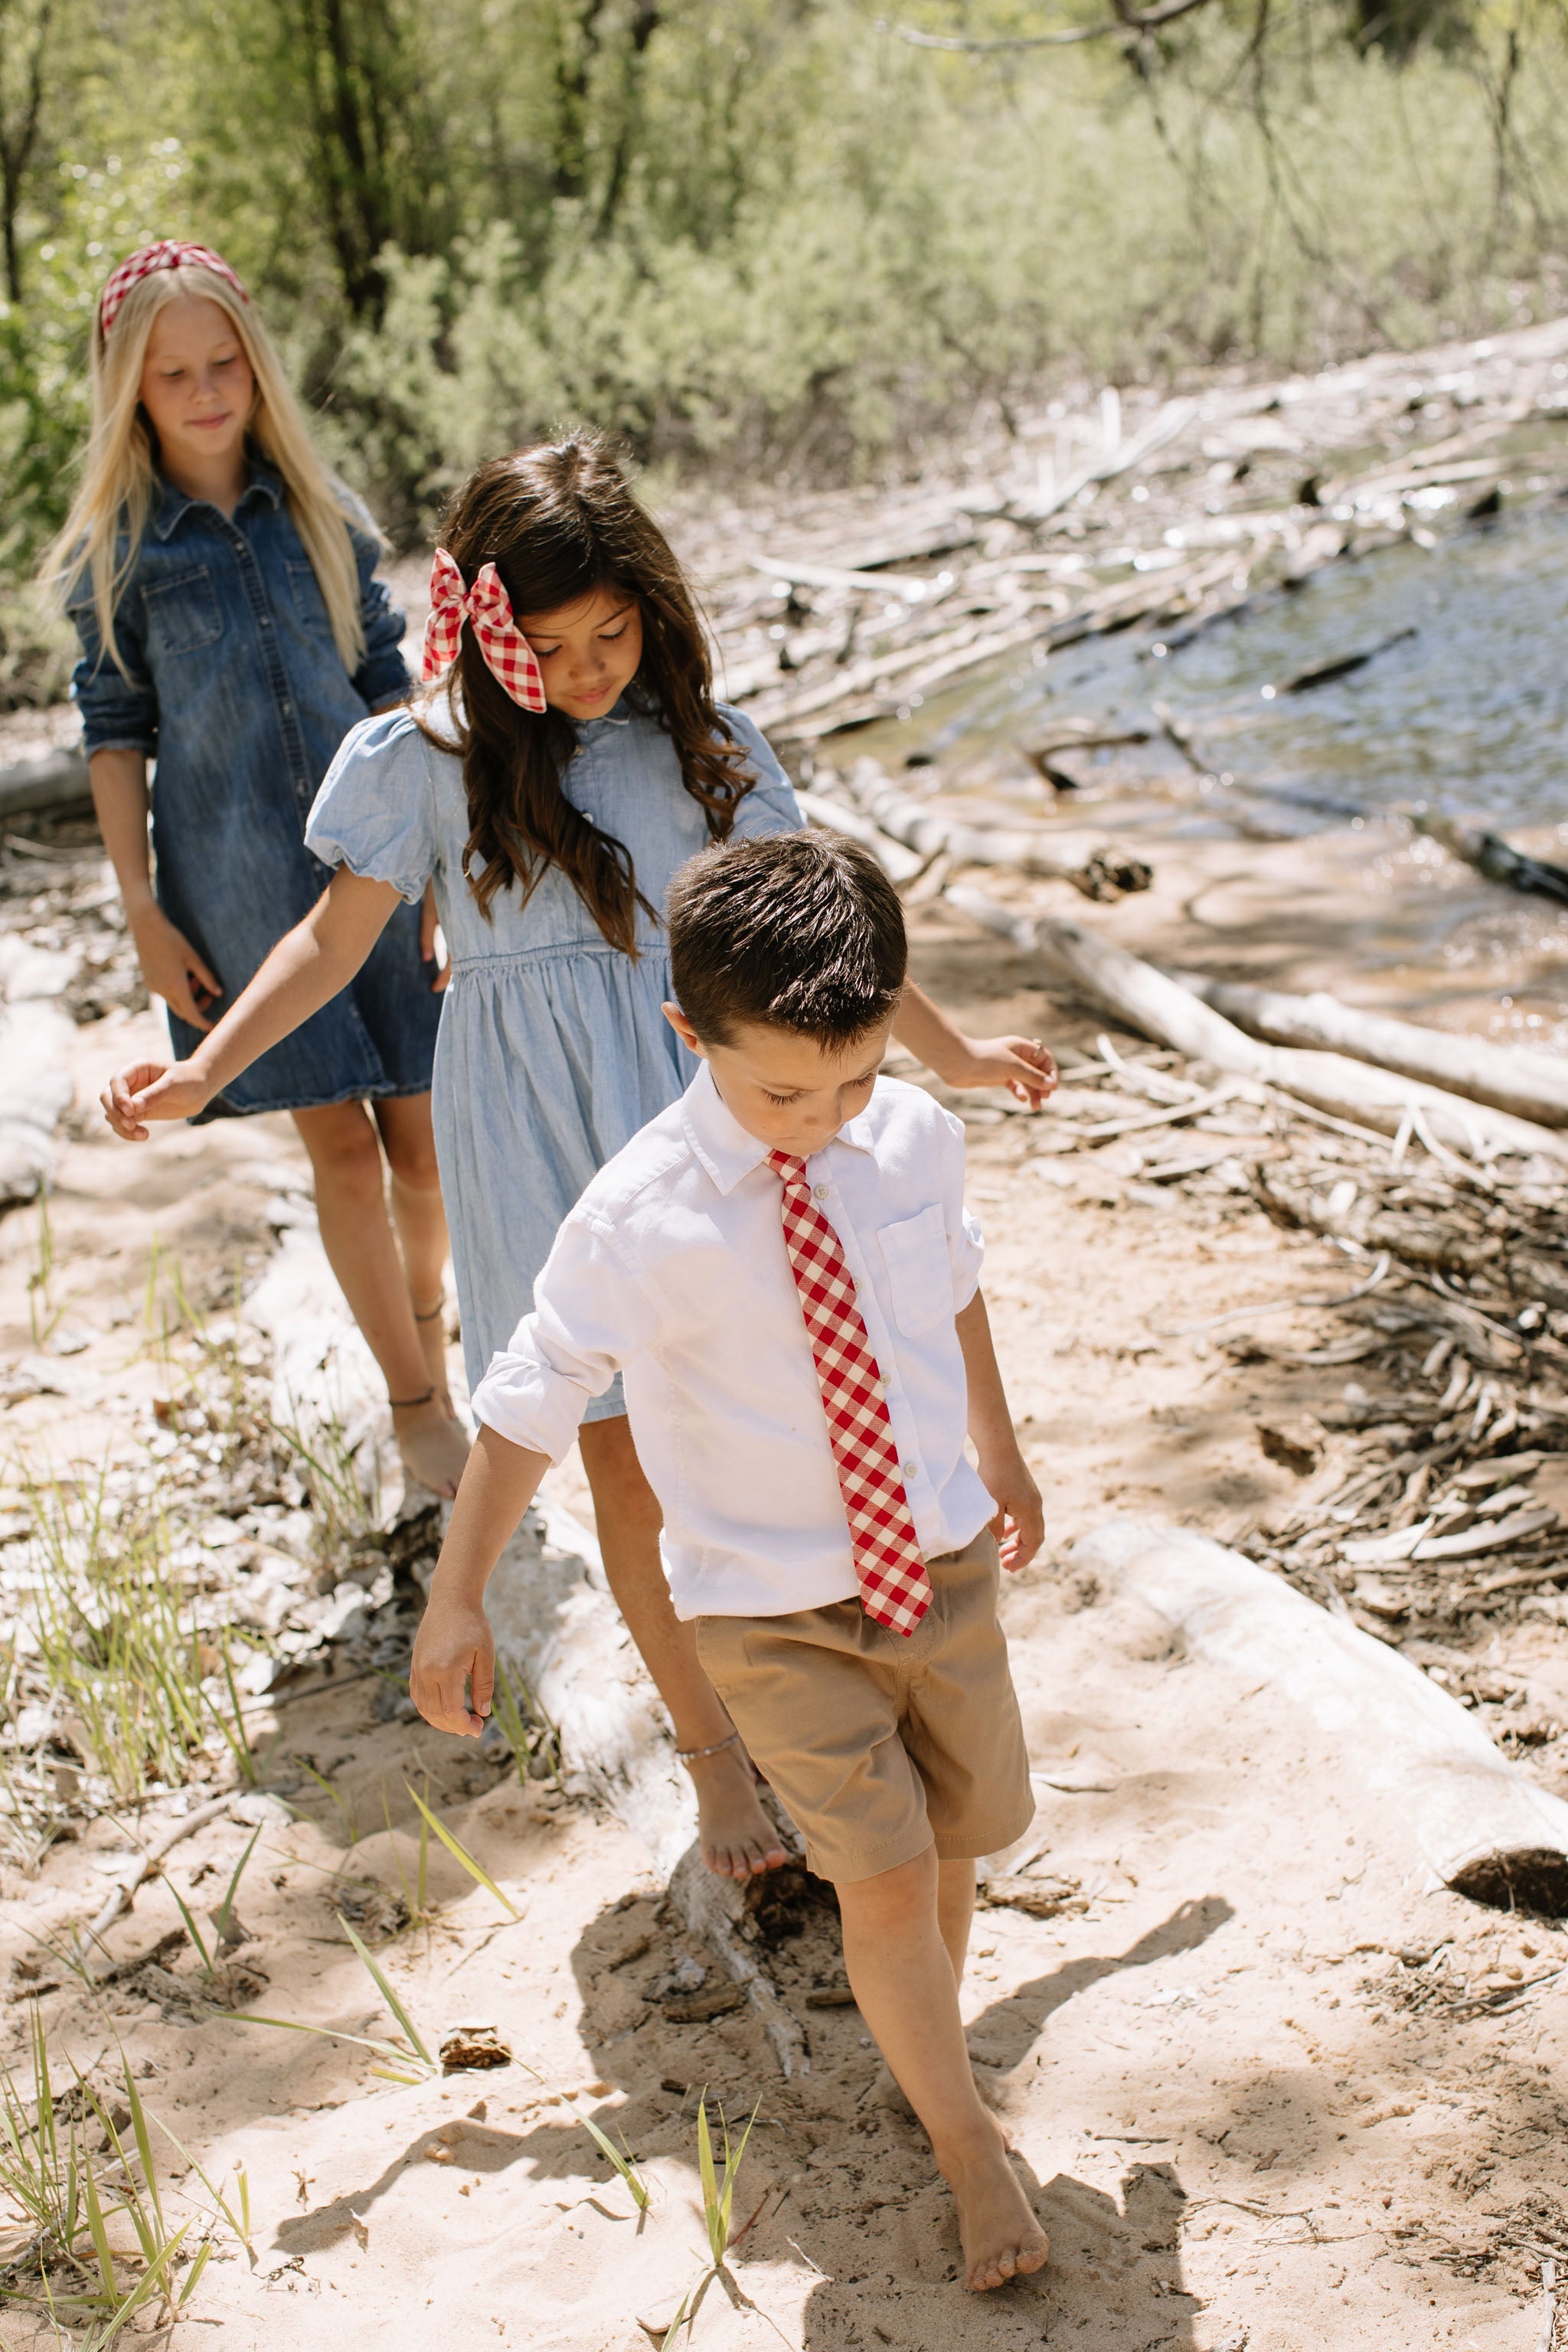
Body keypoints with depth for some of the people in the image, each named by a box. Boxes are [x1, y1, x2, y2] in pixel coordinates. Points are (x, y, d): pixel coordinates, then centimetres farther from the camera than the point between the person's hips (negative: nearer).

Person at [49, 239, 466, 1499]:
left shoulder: (319, 509, 4)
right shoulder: (116, 546, -1)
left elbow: (390, 683, 7)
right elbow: (115, 732, 1)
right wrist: (142, 912, -3)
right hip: (237, 886, -2)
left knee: (426, 1143, 3)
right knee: (340, 1147, 1)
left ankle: (423, 1310, 33)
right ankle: (418, 1404, 16)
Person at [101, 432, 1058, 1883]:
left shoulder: (696, 739, 1)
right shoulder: (429, 759, -6)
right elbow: (338, 936, 1)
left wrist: (951, 1052, 16)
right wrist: (204, 1071, -10)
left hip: (696, 1097, 2)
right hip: (543, 1139, -2)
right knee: (625, 1453, 4)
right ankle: (707, 1741, 20)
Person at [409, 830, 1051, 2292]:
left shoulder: (914, 1138, -9)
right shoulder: (642, 1218, -22)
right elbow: (532, 1399, -12)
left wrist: (999, 1455, 24)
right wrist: (458, 1600, -6)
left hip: (941, 1564, 4)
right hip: (774, 1609, -4)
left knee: (960, 1838, 17)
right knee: (886, 1881, -9)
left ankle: (927, 2041, 47)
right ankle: (966, 2146, 16)